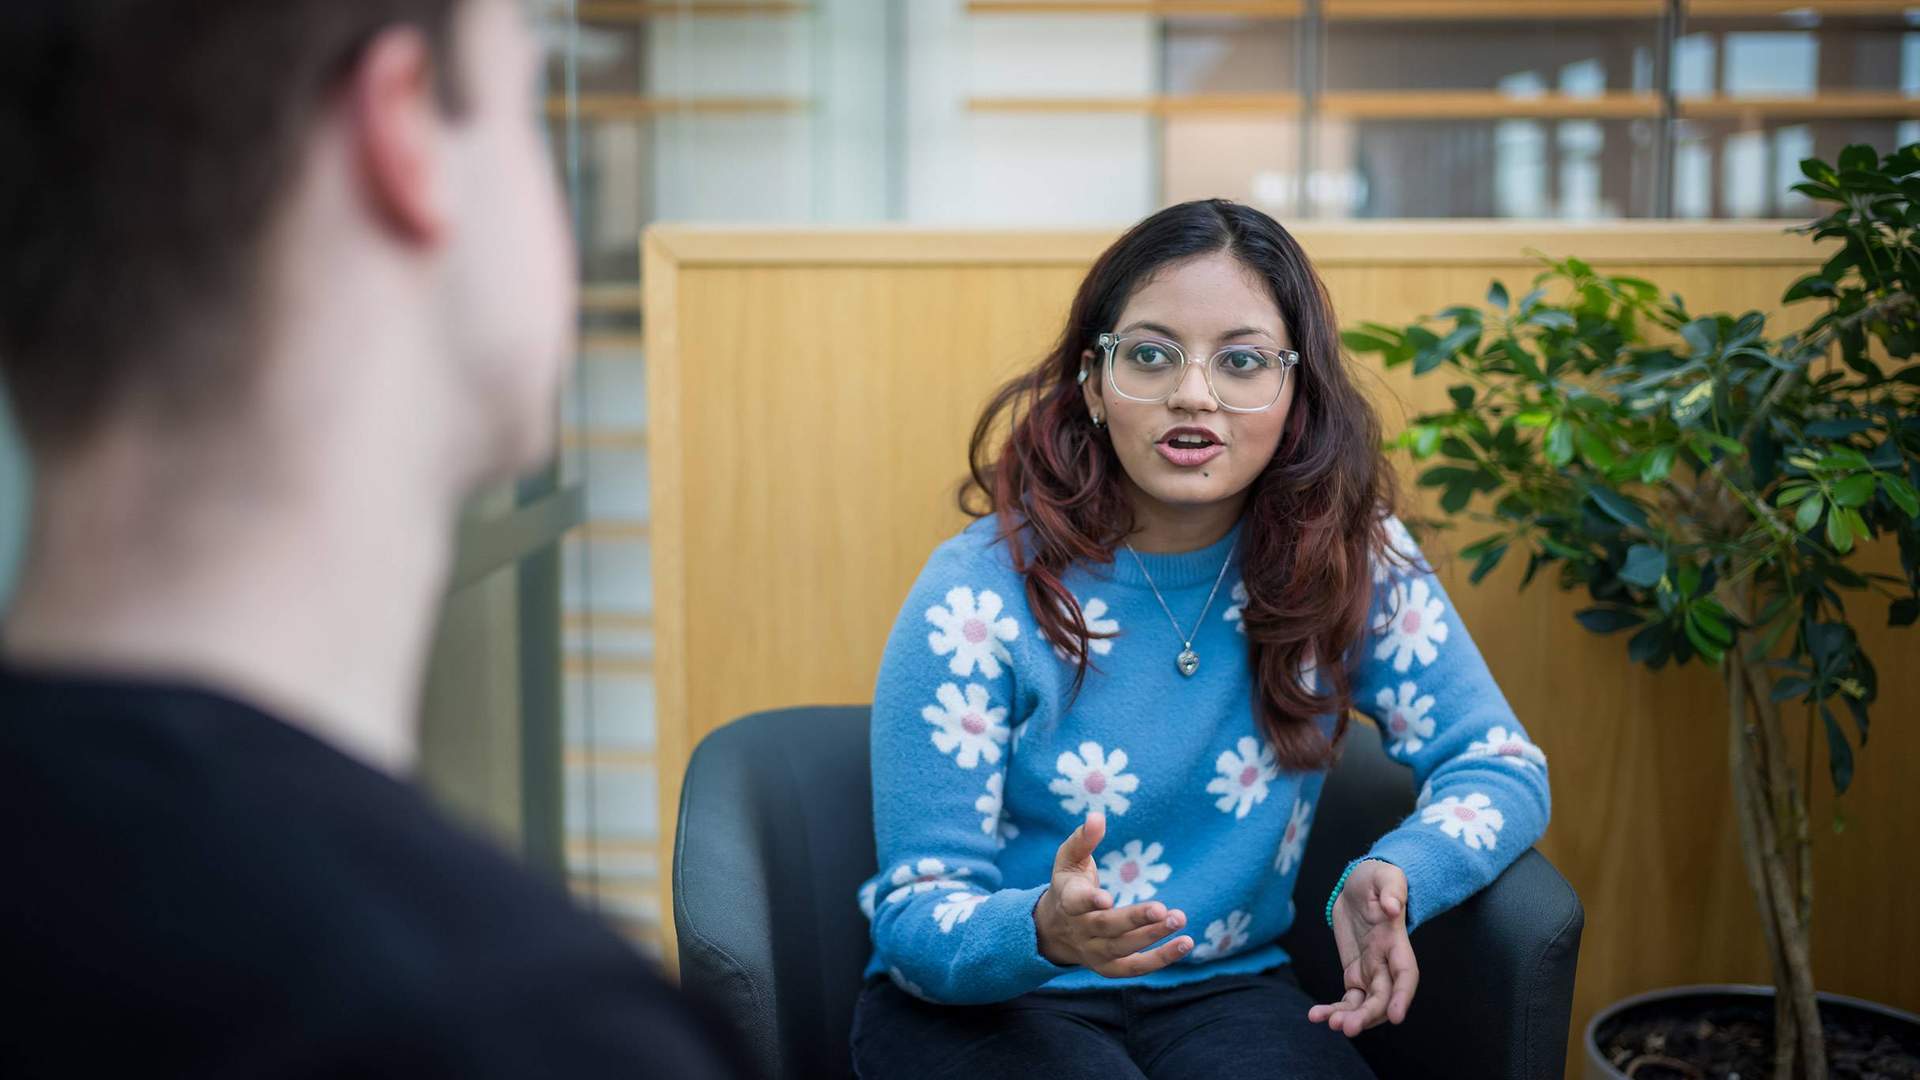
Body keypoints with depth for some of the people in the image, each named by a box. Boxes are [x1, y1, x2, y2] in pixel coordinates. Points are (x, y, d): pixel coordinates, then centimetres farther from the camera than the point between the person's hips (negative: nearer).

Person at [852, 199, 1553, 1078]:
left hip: (1224, 993, 3)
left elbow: (1502, 767, -1)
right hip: (982, 1003, -2)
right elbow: (914, 916, -13)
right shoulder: (983, 594, -16)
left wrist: (1394, 878, -23)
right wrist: (1045, 932, -37)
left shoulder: (1350, 560, -6)